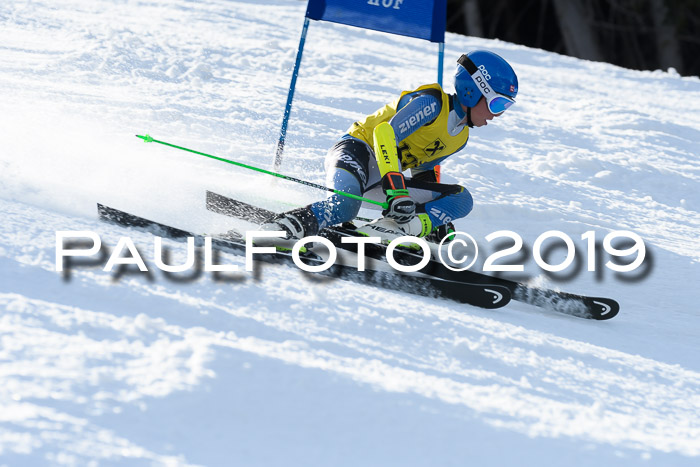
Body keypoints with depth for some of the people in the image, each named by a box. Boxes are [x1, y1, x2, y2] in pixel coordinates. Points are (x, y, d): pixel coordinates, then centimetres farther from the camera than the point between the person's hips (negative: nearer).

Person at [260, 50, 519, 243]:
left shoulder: (460, 137, 13)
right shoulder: (432, 103, -15)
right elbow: (385, 133, -26)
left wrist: (438, 216, 18)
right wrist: (395, 188, -36)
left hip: (381, 177, 9)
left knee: (462, 199, -5)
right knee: (345, 205, -41)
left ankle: (389, 228, -23)